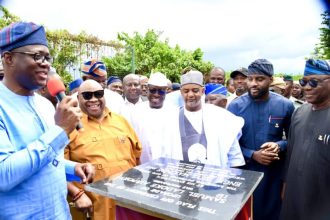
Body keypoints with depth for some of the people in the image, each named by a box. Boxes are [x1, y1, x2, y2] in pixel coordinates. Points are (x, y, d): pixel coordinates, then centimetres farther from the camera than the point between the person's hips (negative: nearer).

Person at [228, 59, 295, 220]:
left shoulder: (285, 105, -6)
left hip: (274, 174, 1)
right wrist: (252, 155, -19)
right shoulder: (235, 106, -9)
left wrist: (279, 146, -17)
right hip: (242, 172, 0)